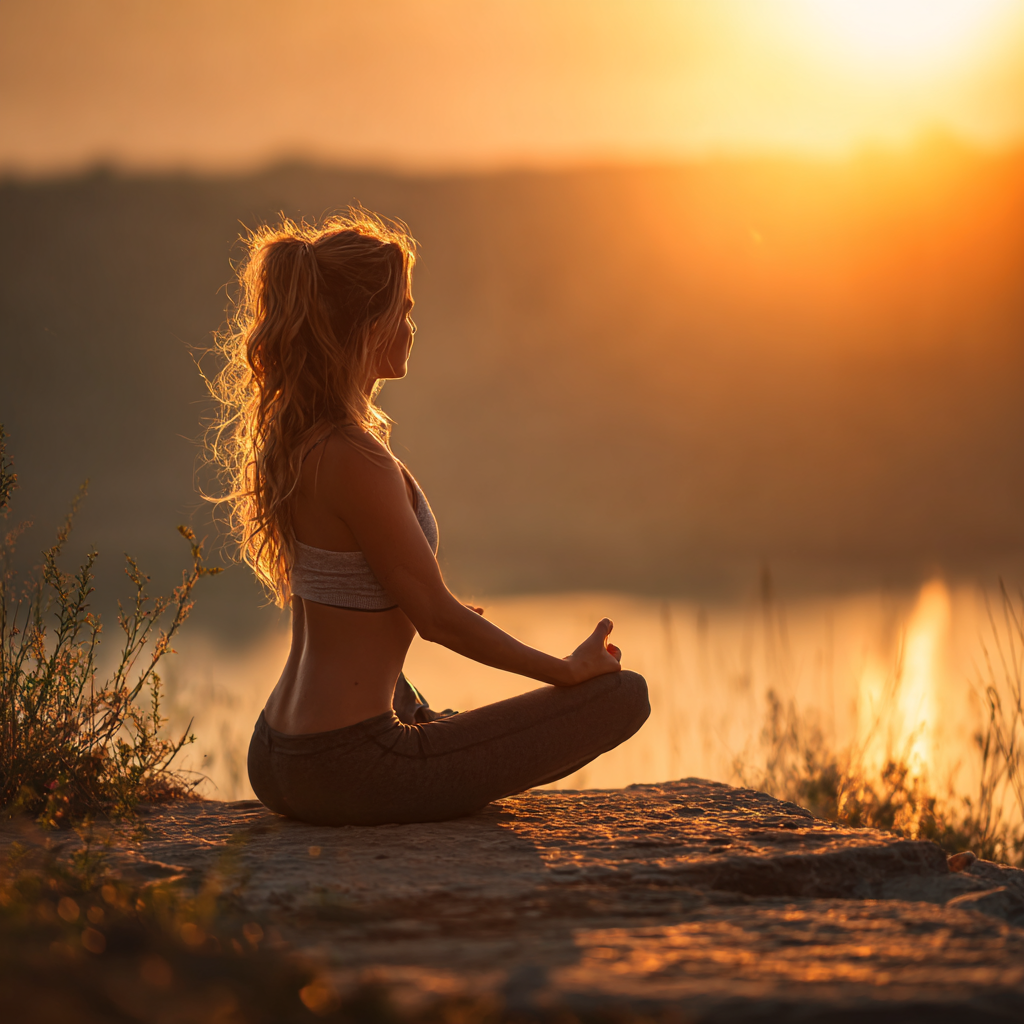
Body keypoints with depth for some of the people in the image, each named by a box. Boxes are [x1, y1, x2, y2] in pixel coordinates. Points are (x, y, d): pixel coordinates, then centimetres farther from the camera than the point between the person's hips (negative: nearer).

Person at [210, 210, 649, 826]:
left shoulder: (288, 439, 7)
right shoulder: (356, 461, -22)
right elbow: (437, 616, -15)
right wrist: (570, 669, -5)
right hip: (349, 771, -10)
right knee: (623, 694, -4)